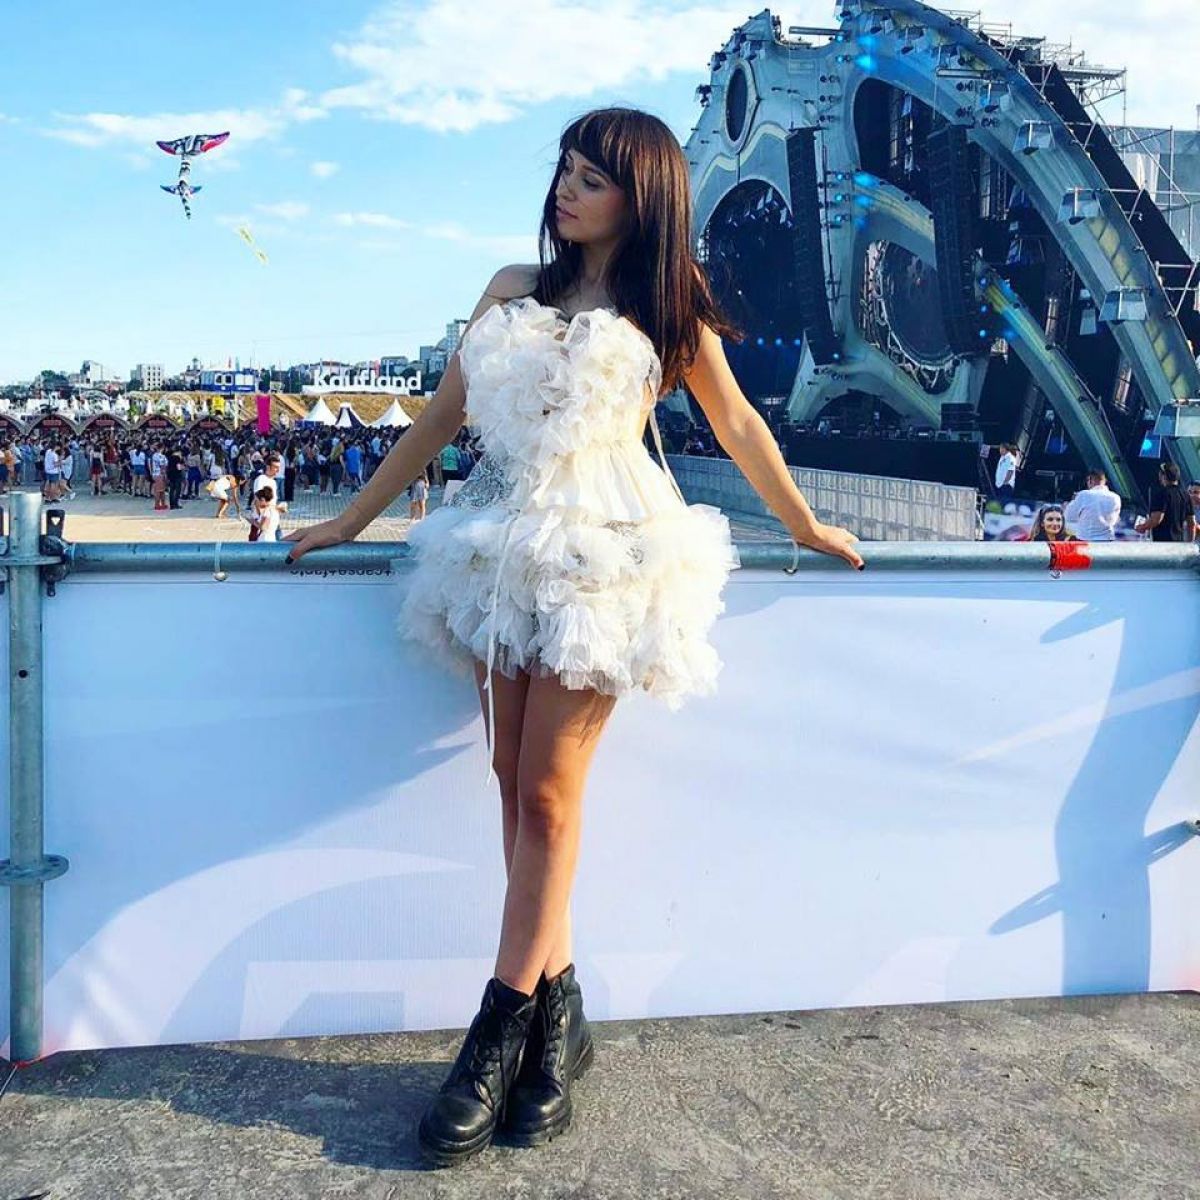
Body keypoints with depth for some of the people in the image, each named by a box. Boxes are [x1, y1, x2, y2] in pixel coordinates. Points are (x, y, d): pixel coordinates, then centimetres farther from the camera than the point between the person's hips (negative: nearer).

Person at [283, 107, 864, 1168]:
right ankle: (557, 1014, 11)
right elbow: (443, 416, 16)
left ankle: (502, 1030, 1)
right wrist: (349, 521, 15)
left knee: (546, 790, -7)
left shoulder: (670, 311, 8)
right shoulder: (513, 291, 15)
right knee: (516, 781, 1)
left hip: (607, 553, -4)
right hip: (506, 547, 4)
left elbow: (737, 422, 18)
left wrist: (805, 526, 24)